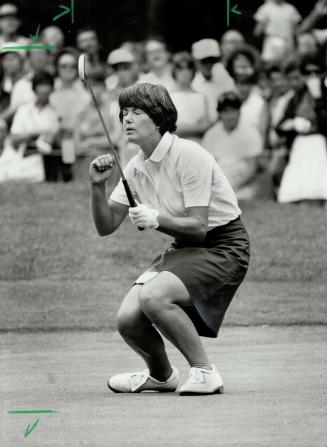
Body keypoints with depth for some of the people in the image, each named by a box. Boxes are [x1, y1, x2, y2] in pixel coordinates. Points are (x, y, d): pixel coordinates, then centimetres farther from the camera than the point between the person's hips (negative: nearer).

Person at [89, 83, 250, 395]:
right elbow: (106, 227, 5)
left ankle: (204, 372, -15)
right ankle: (161, 375, 20)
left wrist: (157, 219, -37)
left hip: (223, 246, -7)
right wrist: (98, 186, -11)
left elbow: (197, 227, -23)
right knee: (127, 319, -10)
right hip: (183, 249, 7)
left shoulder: (189, 156, -18)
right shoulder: (136, 168, 4)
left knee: (153, 297, -31)